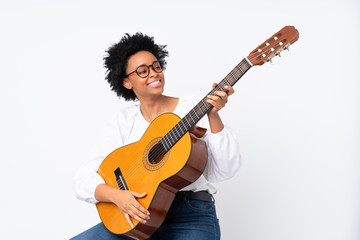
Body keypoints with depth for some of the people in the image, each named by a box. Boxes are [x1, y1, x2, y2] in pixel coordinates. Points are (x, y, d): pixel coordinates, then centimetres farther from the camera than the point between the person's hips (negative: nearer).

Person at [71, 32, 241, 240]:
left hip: (190, 215, -2)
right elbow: (84, 180, 1)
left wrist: (213, 116, -17)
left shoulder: (194, 109, 2)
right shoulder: (123, 120, 8)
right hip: (138, 216, 2)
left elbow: (225, 171, -8)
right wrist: (115, 195, -19)